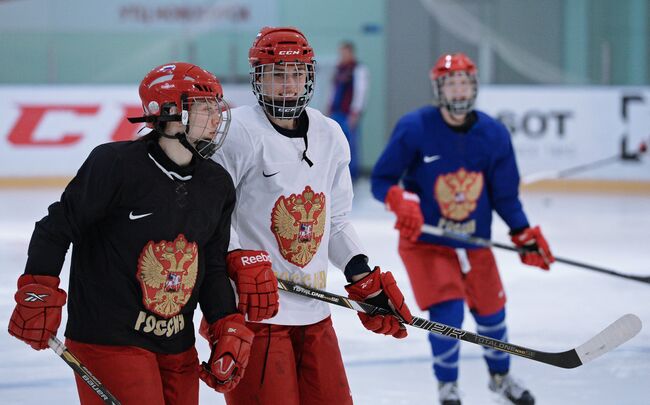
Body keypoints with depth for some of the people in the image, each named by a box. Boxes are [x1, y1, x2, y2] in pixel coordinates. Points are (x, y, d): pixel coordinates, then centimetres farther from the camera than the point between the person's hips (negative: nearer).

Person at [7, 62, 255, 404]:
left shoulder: (218, 185, 7)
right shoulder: (115, 164, -14)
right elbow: (58, 227, -8)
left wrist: (229, 329, 6)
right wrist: (38, 292, -12)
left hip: (178, 347, 7)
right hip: (106, 338, -7)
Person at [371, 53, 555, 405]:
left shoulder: (494, 134, -6)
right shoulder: (415, 128, -16)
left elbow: (505, 195, 4)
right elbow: (381, 179, -11)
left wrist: (525, 235, -5)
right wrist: (401, 201, -31)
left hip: (474, 241, 4)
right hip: (425, 240, -4)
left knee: (491, 310, 15)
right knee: (447, 311, -16)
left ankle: (500, 376, 43)